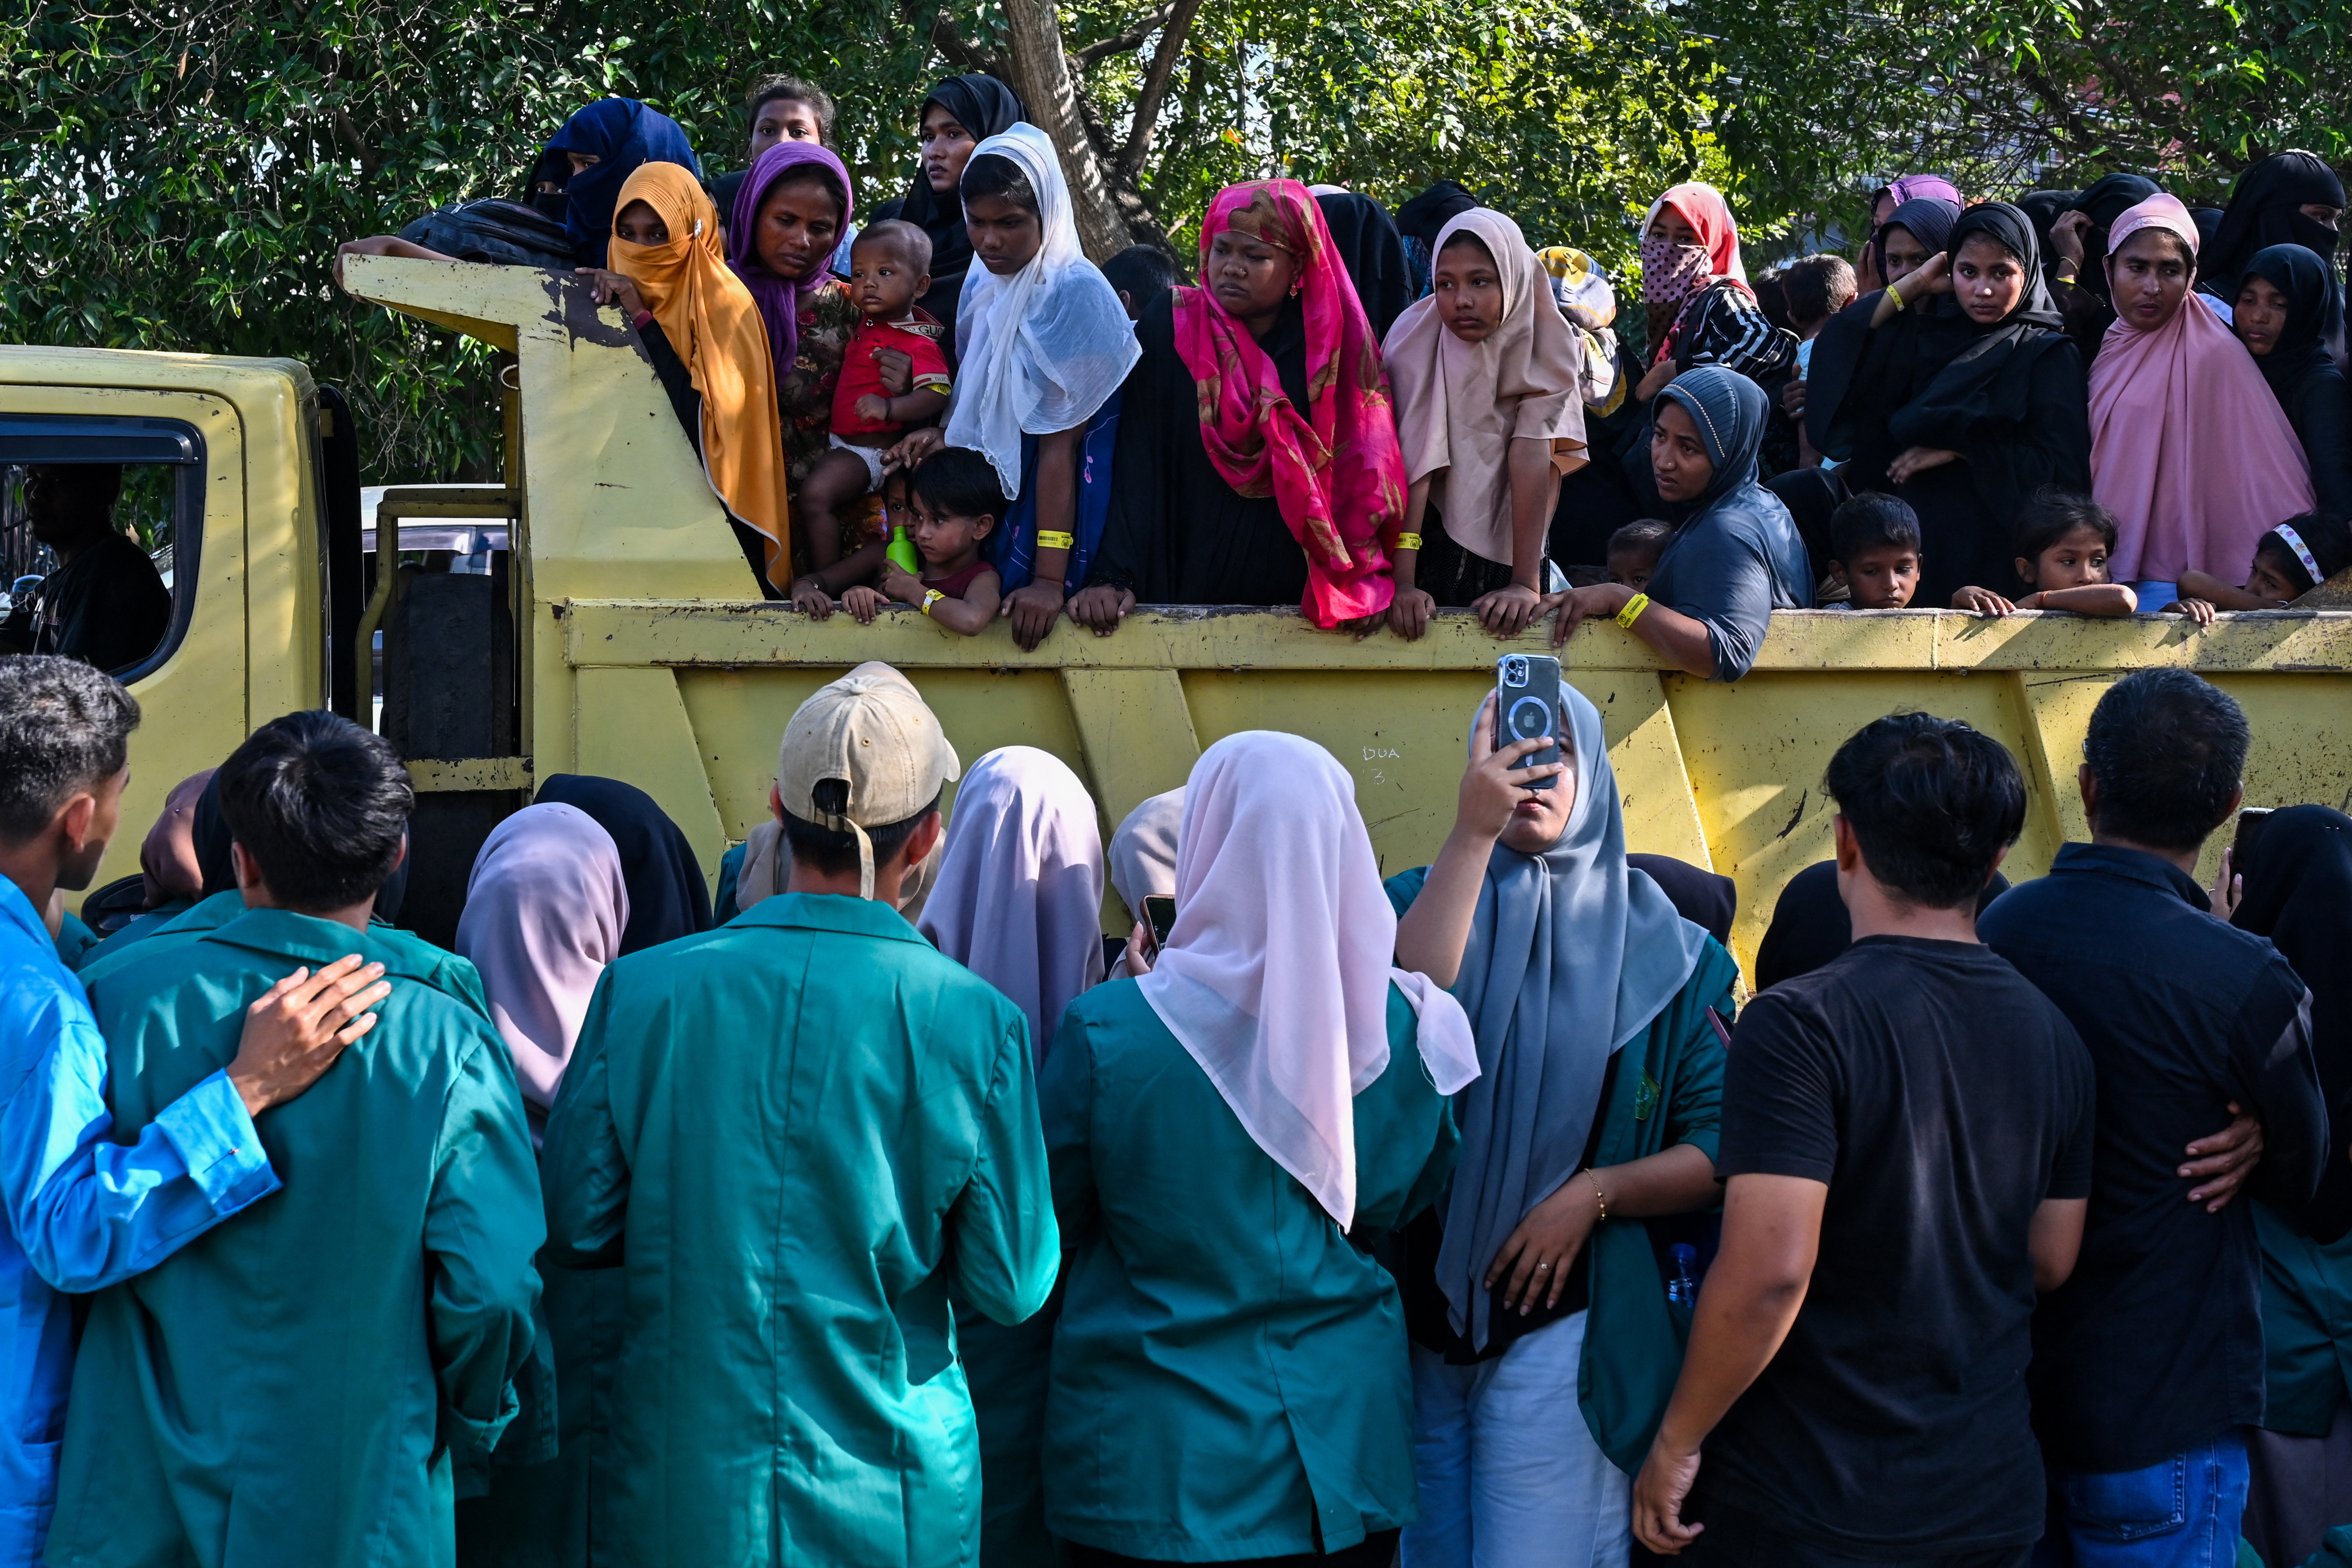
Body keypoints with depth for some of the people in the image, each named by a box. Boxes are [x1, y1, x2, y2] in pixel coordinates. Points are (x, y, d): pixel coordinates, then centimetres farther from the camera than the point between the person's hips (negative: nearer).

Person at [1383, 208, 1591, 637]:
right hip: (1432, 548, -1)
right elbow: (1411, 463, -18)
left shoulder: (1547, 347, -9)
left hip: (1506, 551, 1)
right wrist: (1403, 583, -26)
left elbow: (1535, 457, -17)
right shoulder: (1415, 339, -11)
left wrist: (1527, 584, -24)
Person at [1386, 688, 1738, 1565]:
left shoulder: (1653, 945, 2)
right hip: (1411, 1319, 1)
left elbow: (1725, 1151, -1)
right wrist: (1473, 833, -25)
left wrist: (1595, 1192, -15)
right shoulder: (1420, 900, 3)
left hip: (1559, 1326, -1)